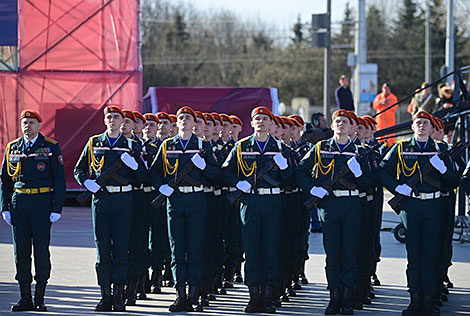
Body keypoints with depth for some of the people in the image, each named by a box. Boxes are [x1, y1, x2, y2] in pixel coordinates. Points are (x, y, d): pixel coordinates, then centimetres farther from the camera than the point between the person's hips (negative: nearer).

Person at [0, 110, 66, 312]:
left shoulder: (51, 147, 1)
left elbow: (59, 179, -1)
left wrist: (57, 209, -8)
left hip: (42, 202, -3)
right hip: (19, 202, 3)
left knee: (41, 250, -3)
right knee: (21, 250, 1)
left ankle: (40, 298, 4)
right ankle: (25, 298, 6)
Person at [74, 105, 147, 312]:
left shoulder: (131, 145, 8)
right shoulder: (94, 143, 10)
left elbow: (143, 177, 7)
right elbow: (78, 169, 15)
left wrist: (134, 165, -14)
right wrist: (87, 182, -5)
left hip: (123, 200, -1)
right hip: (100, 198, 1)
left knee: (121, 248, -2)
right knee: (102, 248, 0)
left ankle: (119, 296, 3)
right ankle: (105, 295, 5)